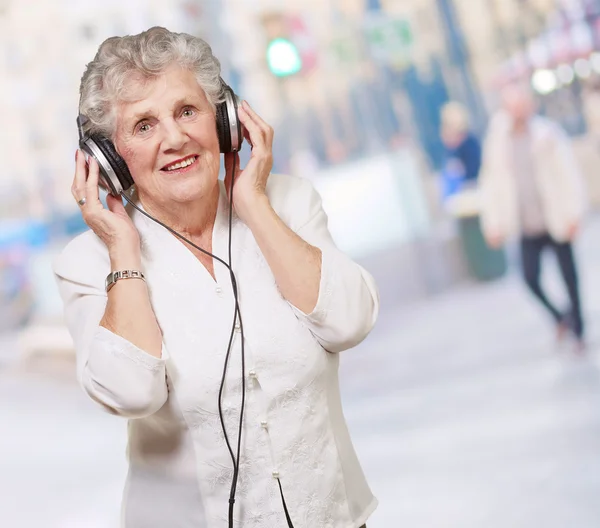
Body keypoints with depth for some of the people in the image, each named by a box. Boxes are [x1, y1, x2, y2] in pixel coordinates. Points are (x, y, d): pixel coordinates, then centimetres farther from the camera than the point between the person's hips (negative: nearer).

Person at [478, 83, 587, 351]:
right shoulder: (497, 141, 0)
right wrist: (493, 223, 3)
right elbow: (491, 182, 5)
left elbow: (569, 175, -6)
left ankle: (578, 330, 21)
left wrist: (574, 214, -10)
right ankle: (560, 317, 21)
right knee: (531, 278, -6)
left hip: (557, 223, -2)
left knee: (569, 277, 3)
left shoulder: (548, 133, -6)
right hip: (528, 227, 2)